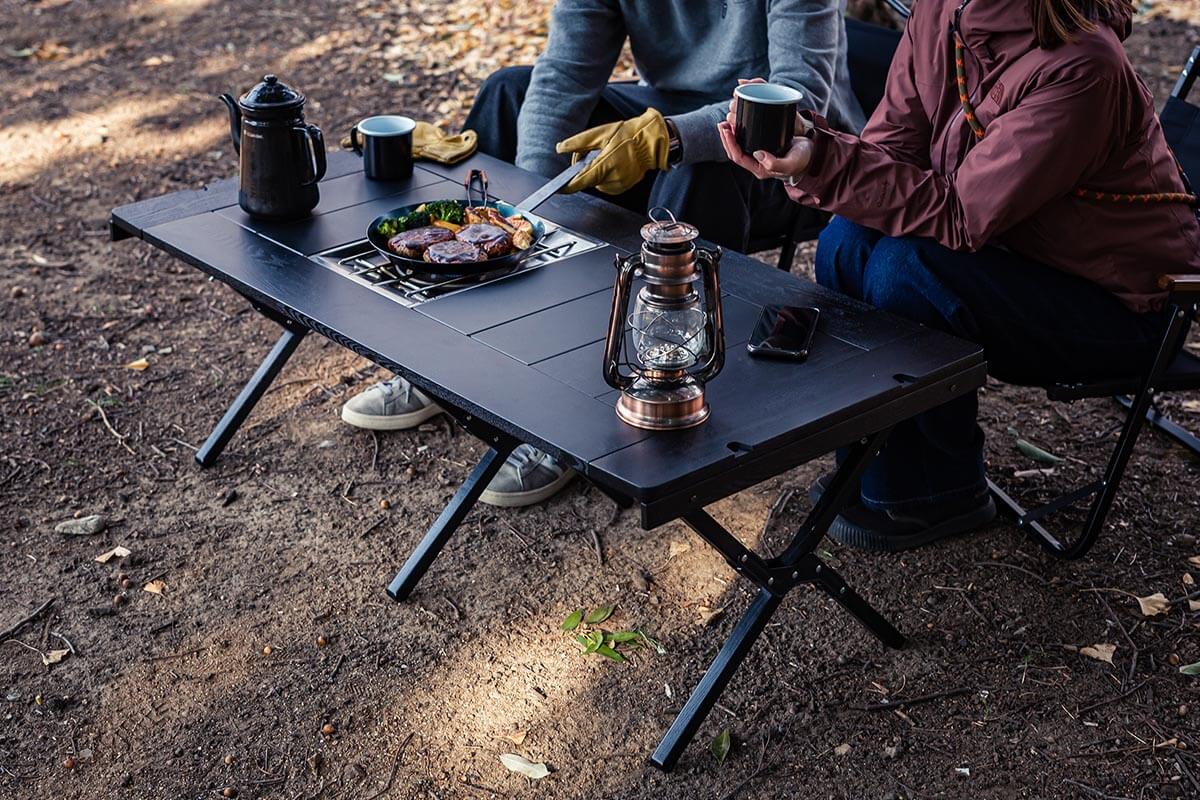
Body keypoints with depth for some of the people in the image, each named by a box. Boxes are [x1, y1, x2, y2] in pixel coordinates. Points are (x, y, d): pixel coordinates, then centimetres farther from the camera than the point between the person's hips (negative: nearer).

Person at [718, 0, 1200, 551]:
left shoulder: (1080, 65, -30)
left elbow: (960, 216, -31)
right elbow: (892, 150, -7)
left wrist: (822, 160, -41)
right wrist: (802, 150, -28)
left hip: (1119, 305, -7)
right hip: (1014, 252, 7)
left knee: (905, 270, -26)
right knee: (849, 240, -13)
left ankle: (939, 494, -6)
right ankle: (864, 463, 3)